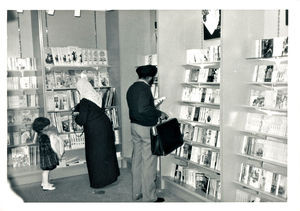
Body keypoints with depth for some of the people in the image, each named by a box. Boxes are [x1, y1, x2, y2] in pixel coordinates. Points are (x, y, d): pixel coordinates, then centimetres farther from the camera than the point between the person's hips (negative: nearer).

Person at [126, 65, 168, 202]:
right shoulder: (144, 88, -17)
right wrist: (159, 113, -17)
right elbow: (142, 109, -28)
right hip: (146, 128, -9)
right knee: (148, 163, 0)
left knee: (137, 160, 15)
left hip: (134, 126, 9)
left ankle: (136, 193, 27)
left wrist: (154, 109, 23)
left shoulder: (131, 88, 12)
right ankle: (149, 197, 10)